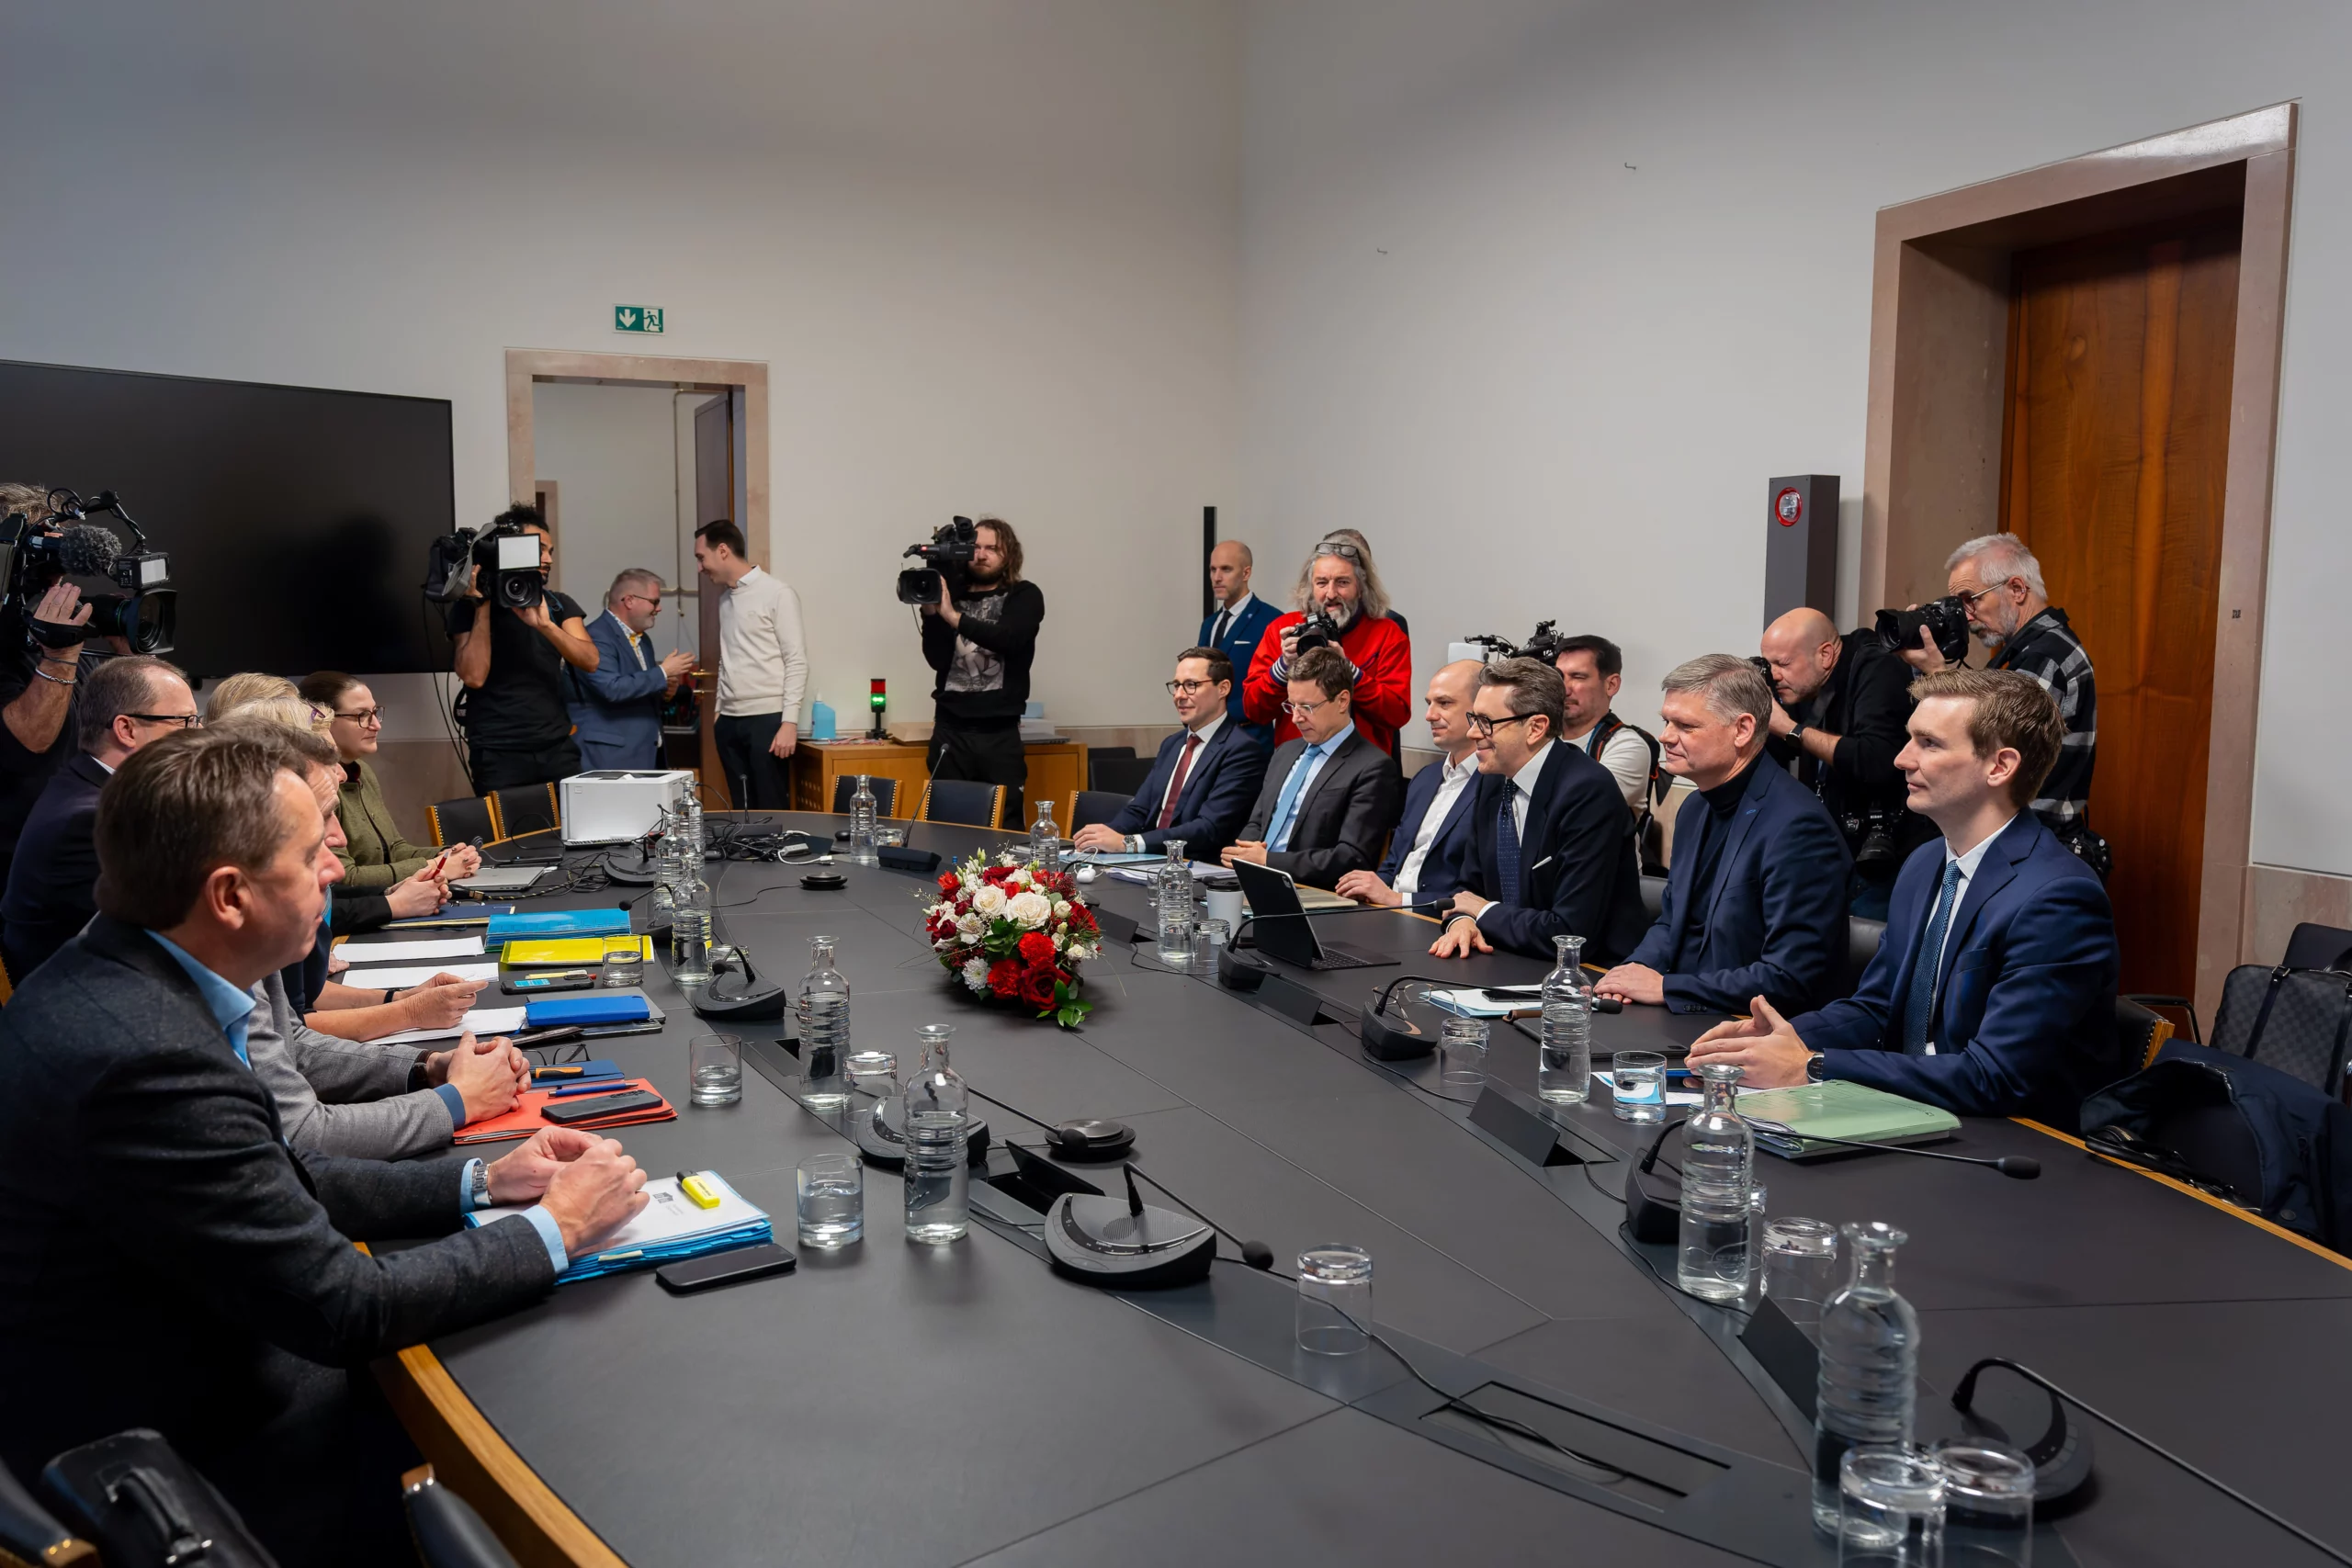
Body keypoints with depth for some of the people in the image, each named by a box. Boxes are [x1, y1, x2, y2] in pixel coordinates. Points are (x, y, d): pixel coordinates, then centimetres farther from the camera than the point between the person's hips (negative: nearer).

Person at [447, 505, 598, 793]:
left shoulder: (559, 604, 10)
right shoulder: (470, 606, 1)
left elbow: (590, 661, -6)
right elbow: (474, 676, -12)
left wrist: (545, 625, -21)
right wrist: (482, 607, -12)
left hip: (558, 749, 3)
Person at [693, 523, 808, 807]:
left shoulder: (777, 593, -6)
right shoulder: (725, 599, 15)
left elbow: (797, 662, -10)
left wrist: (789, 722, -16)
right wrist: (718, 713, 13)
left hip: (767, 719, -7)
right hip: (730, 720, 7)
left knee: (772, 808, -3)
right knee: (743, 809, 9)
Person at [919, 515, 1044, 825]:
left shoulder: (1025, 597, 5)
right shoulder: (950, 593, 10)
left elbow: (1008, 639, -16)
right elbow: (937, 660, 0)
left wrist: (955, 618, -25)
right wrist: (930, 611, -12)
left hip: (1000, 733, -2)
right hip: (950, 729, 2)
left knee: (1005, 825, -2)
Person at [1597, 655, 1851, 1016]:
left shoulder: (1797, 826, -18)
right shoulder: (1696, 809, 10)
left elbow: (1792, 979, -22)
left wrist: (1665, 987, -17)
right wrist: (1637, 968, -1)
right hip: (1681, 1020, 8)